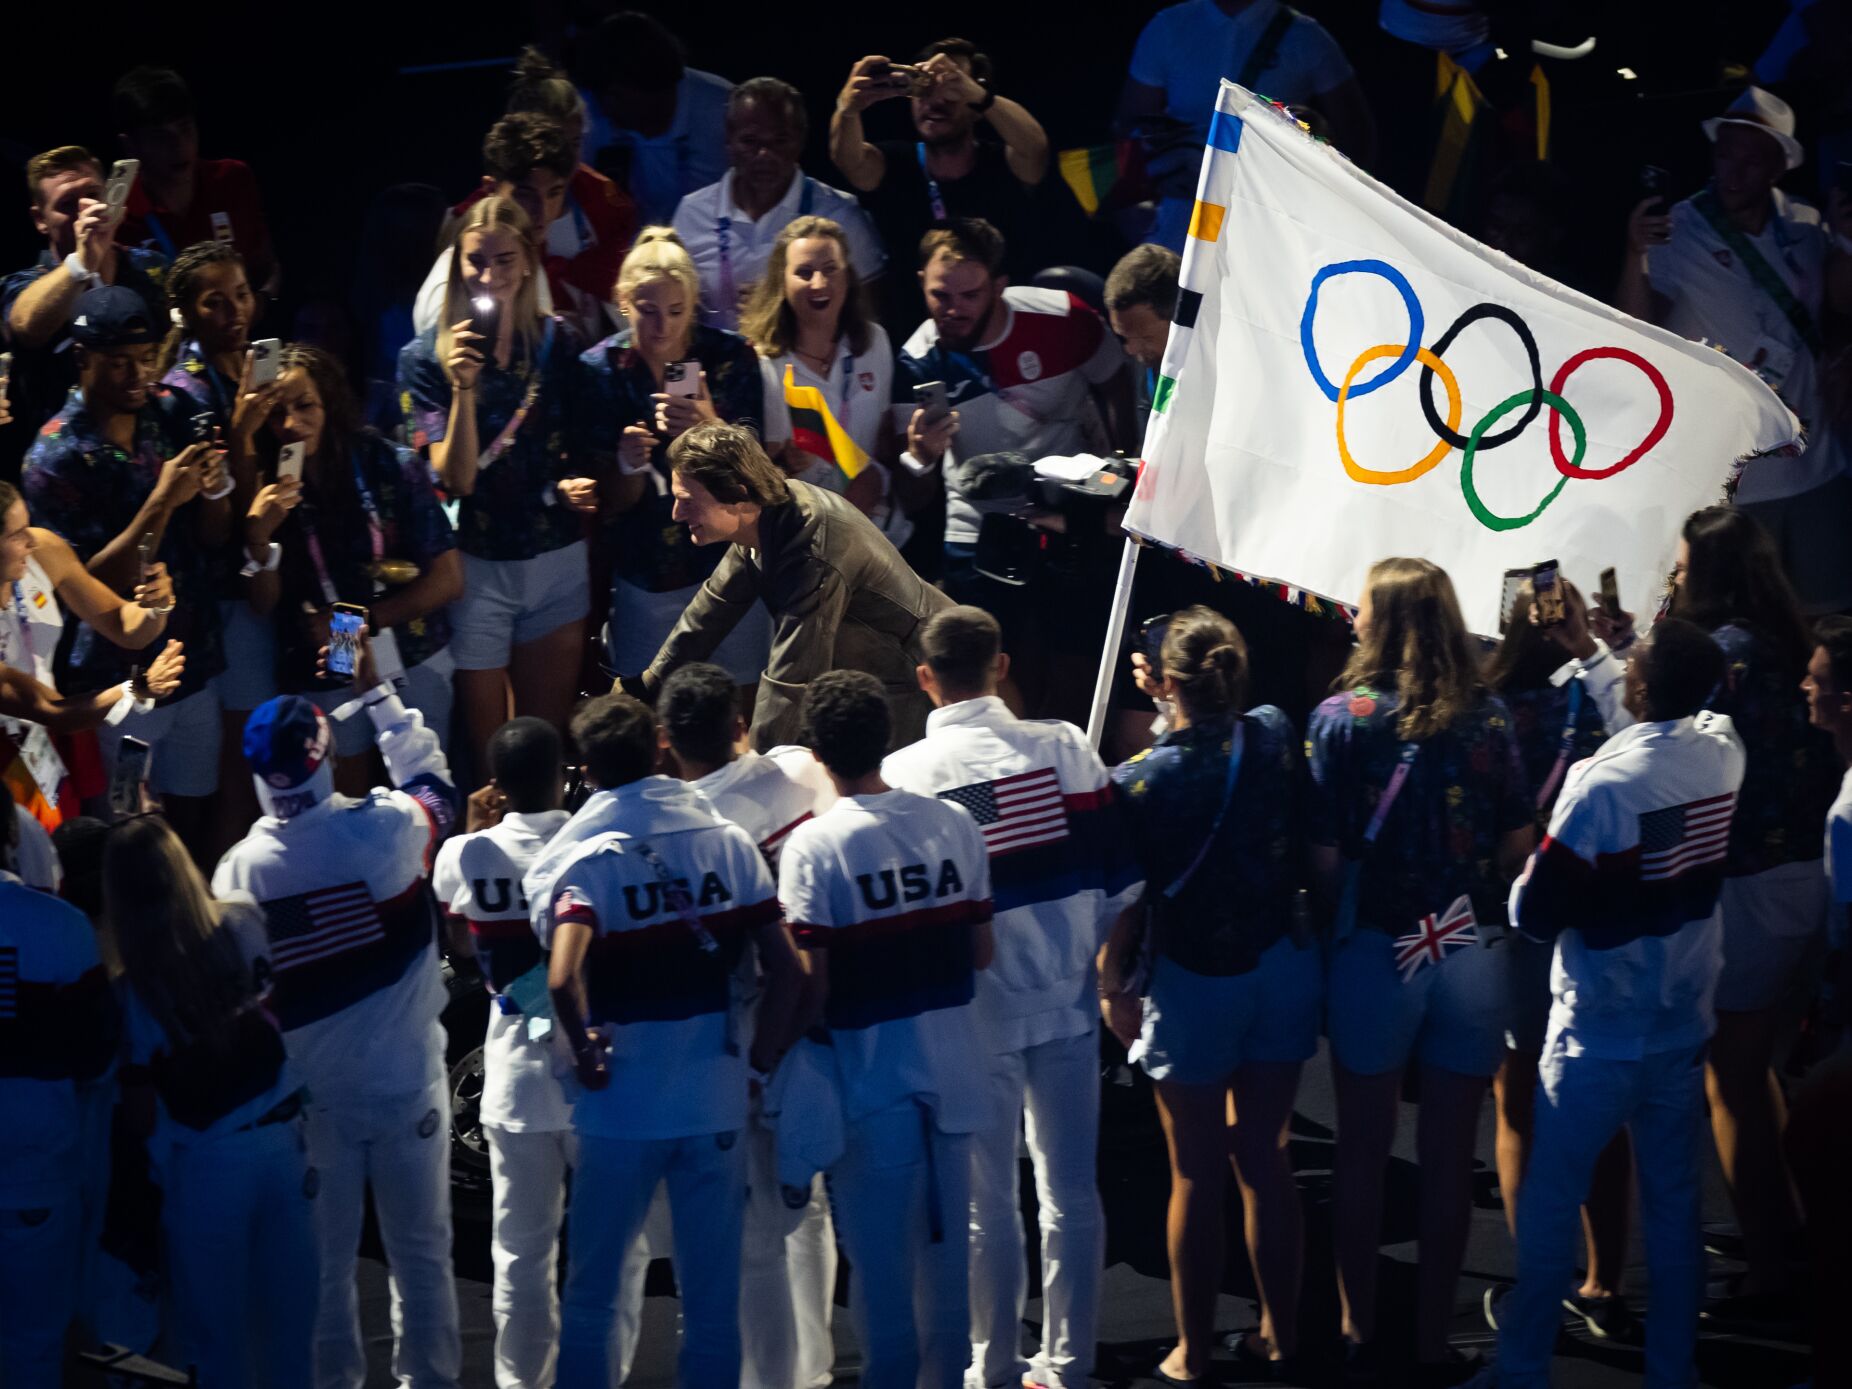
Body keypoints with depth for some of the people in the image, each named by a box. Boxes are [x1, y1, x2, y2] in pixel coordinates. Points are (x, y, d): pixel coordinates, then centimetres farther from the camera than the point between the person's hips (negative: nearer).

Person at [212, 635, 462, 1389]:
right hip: (406, 1082, -1)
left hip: (310, 1093, 1)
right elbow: (433, 783, 9)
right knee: (420, 1248, 9)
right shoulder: (385, 830, -15)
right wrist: (376, 694, 15)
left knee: (324, 1258, 10)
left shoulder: (239, 870, -10)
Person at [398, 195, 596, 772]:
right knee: (488, 755, 1)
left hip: (557, 559, 3)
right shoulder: (427, 357, -6)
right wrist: (463, 388, -25)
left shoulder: (559, 344, 2)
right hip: (477, 567, -3)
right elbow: (455, 480, -15)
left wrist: (583, 485, -7)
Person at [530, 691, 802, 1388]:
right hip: (717, 1099, 3)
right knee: (713, 1295, 10)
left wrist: (587, 1055, -11)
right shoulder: (725, 841, 0)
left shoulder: (582, 860, -11)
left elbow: (563, 977, -27)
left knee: (591, 1289, 11)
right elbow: (784, 966, -3)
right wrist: (759, 1061, 5)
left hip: (623, 1107, -3)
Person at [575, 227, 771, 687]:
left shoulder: (730, 357, -3)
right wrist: (629, 466, -25)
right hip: (646, 576, 0)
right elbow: (615, 505, -2)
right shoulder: (600, 370, -3)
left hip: (728, 562, 0)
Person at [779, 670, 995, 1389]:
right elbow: (982, 951, 5)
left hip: (872, 1082, -5)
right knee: (945, 1248, 17)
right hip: (952, 1071, 5)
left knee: (880, 1256, 5)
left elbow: (813, 986, -17)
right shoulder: (953, 825, -2)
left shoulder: (815, 845, -16)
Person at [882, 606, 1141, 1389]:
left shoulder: (902, 779, -11)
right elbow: (1118, 875, -2)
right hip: (1065, 1002, 2)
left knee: (984, 1200, 9)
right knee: (1070, 1190, 10)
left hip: (971, 1015, -2)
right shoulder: (1061, 749, -6)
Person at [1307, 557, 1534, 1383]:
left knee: (1362, 1150, 13)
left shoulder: (1342, 718, -10)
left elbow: (1325, 856, -12)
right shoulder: (1488, 718, -3)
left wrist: (1340, 914, 4)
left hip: (1376, 949, -2)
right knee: (1449, 1158, 10)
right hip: (1473, 951, 2)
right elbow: (1519, 842, -1)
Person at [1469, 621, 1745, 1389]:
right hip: (1687, 1024, 5)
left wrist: (1519, 888, 0)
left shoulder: (1604, 782, -23)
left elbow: (1536, 910, -19)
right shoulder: (1723, 753, -6)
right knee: (1674, 1209, 13)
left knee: (1548, 1206, 7)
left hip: (1599, 1036, -5)